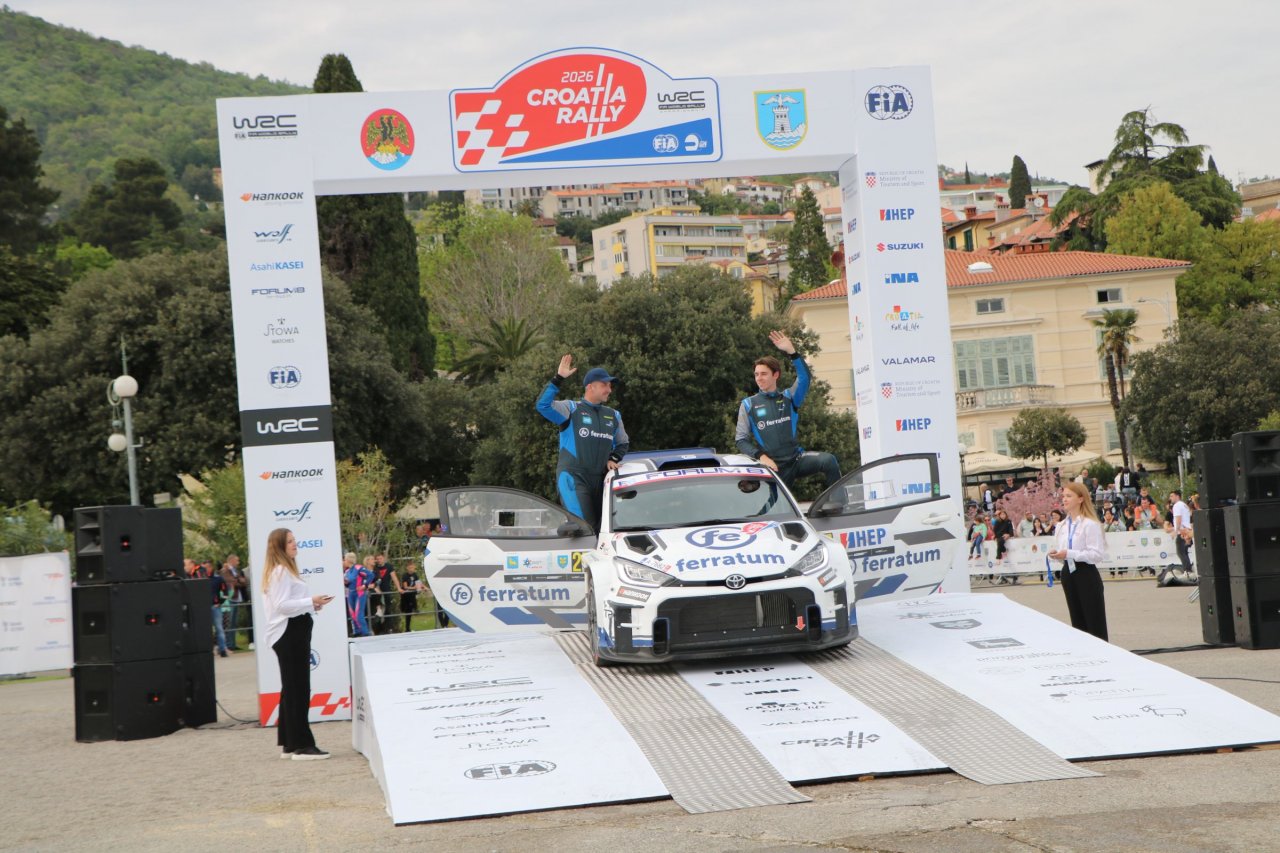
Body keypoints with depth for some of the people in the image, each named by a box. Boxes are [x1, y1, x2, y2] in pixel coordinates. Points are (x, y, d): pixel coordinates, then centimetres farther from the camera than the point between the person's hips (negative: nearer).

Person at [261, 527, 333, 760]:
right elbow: (281, 605, -22)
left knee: (292, 689, 14)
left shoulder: (285, 570, 19)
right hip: (288, 633, -11)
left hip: (293, 633, 11)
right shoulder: (280, 571, -14)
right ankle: (301, 745, -11)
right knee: (298, 689, -10)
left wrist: (312, 605, 9)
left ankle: (288, 743, 19)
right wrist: (311, 602, -20)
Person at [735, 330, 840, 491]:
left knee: (829, 461, -25)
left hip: (796, 458, 1)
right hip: (774, 467, 0)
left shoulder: (788, 398, 10)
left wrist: (792, 351, -20)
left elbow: (804, 378, -9)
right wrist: (760, 456, -13)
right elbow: (740, 439, 3)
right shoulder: (748, 405, 7)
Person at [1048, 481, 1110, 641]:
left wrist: (1069, 554, -23)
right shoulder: (1062, 526, 11)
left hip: (1086, 575, -8)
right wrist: (1057, 555, -5)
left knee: (1096, 626, -5)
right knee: (1078, 625, 12)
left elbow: (1098, 554, -19)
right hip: (1068, 574, 8)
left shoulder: (1090, 524, -12)